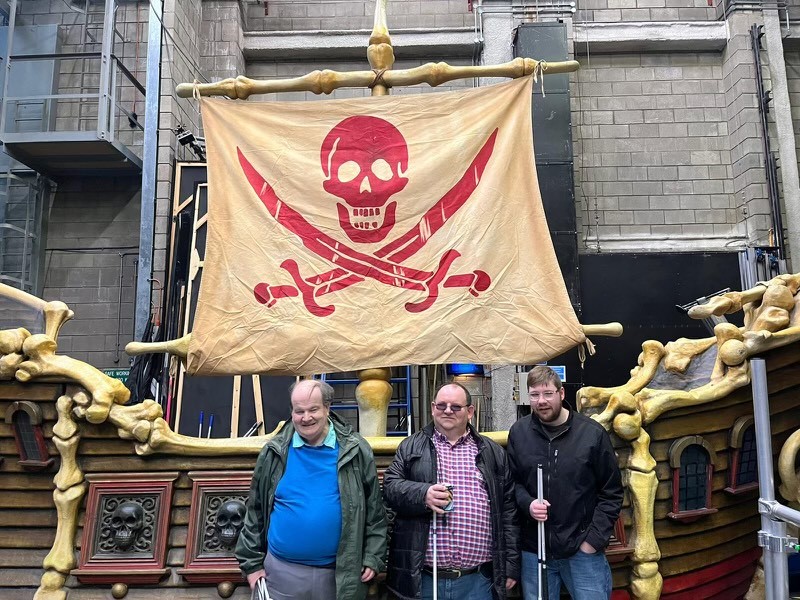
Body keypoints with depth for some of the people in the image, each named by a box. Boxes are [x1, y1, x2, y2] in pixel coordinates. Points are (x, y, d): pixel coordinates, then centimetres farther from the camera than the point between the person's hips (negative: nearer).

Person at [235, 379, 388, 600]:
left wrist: (372, 557, -2)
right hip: (283, 571, 1)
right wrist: (252, 562, 4)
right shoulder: (274, 452, -2)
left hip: (341, 573, 0)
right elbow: (255, 510, 5)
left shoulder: (355, 450, -5)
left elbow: (374, 508, 1)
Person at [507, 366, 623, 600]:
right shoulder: (518, 432, 1)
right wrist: (527, 503, -13)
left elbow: (611, 493, -1)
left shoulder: (593, 433, -5)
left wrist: (594, 539, -6)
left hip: (583, 549, -2)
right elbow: (512, 482, 8)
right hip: (534, 550, 2)